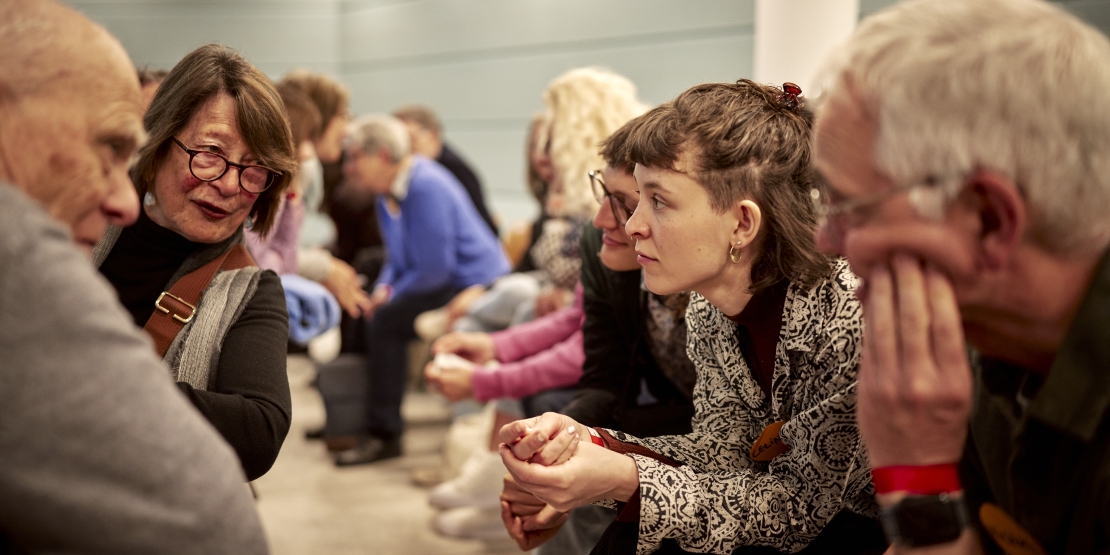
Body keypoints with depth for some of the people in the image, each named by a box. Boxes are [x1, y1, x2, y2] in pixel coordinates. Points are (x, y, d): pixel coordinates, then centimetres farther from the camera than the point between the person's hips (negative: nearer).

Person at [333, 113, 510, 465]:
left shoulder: (426, 188, -21)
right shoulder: (389, 193, 9)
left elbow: (434, 270, -23)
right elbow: (399, 258, 18)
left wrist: (391, 297, -12)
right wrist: (383, 288, -2)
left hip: (474, 287, -11)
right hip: (444, 282, 11)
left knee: (386, 321, -24)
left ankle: (384, 435, -17)